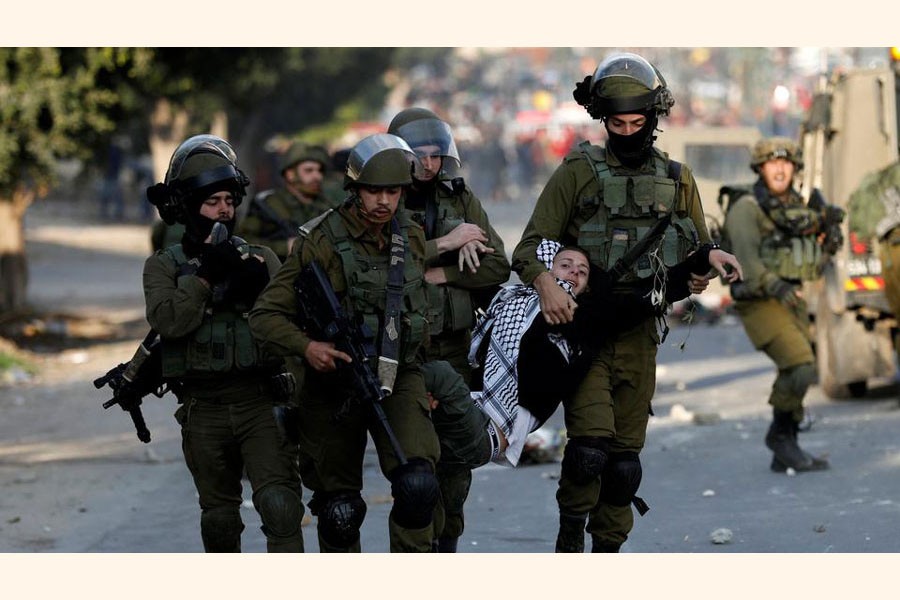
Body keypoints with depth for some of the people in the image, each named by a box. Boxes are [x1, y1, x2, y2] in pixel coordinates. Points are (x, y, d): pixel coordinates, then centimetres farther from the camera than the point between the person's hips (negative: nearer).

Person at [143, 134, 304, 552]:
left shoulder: (259, 259, 9)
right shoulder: (165, 266, 5)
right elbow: (168, 321, -13)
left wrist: (256, 280, -16)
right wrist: (206, 276, -14)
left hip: (261, 402, 0)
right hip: (204, 408, 0)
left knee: (280, 503, -16)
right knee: (219, 518, 12)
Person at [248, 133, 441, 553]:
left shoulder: (413, 239, 4)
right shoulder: (320, 242, -12)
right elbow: (266, 315, -11)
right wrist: (306, 347, -28)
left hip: (398, 379, 2)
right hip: (334, 384, -2)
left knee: (418, 487, -19)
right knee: (340, 510, 6)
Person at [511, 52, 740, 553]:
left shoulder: (678, 180, 11)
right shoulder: (578, 173, 0)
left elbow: (701, 249, 19)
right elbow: (530, 247, -4)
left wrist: (703, 266, -6)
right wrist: (545, 282, -26)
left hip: (640, 335, 3)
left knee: (626, 456, 6)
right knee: (591, 445, -17)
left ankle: (608, 550, 18)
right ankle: (571, 531, 3)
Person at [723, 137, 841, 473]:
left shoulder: (797, 208, 13)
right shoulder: (746, 208, -12)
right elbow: (746, 258, -25)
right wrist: (775, 285, -38)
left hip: (791, 303, 8)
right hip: (760, 304, -8)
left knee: (797, 376, 8)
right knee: (800, 368, -20)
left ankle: (784, 456, 16)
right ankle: (780, 433, -2)